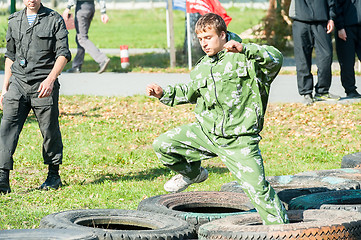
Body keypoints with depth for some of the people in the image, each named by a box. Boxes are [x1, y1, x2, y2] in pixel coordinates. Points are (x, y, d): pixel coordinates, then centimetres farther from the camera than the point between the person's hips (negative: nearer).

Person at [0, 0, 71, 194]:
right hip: (18, 84, 3)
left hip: (43, 85, -3)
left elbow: (63, 54, -7)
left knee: (50, 131, 5)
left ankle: (54, 176, 23)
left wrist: (51, 78, -22)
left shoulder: (55, 20, 0)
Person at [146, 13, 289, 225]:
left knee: (258, 188, -12)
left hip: (239, 140, -6)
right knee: (162, 145, -3)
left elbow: (276, 59, -23)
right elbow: (190, 93, 30)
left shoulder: (244, 58, -7)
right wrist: (163, 93, 17)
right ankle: (193, 173, 24)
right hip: (206, 131, 6)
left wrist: (244, 49, -35)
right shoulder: (202, 67, 13)